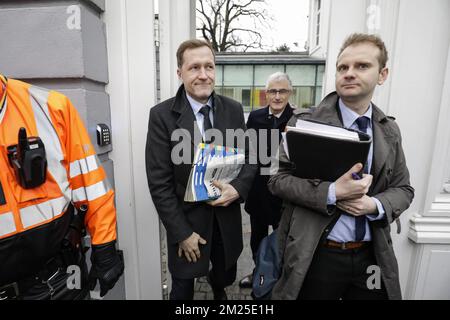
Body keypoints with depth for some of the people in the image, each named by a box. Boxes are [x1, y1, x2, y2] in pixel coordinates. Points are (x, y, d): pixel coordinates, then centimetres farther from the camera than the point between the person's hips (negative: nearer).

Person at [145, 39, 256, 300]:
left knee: (226, 277, 25)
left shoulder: (233, 109, -3)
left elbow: (249, 157, 3)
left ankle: (217, 287, 61)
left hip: (227, 219, 3)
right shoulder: (162, 115, -13)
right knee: (183, 290, 17)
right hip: (186, 222, -3)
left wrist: (238, 188, -16)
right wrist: (182, 233, -12)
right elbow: (159, 182, -13)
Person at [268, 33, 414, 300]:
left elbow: (403, 189, 8)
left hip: (372, 256, 4)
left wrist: (375, 205, -14)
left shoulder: (390, 131, 3)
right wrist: (332, 193, -24)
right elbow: (278, 180, -12)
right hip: (315, 255, -3)